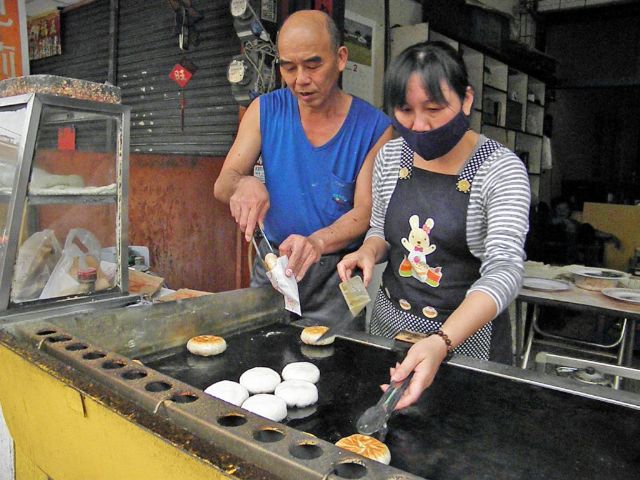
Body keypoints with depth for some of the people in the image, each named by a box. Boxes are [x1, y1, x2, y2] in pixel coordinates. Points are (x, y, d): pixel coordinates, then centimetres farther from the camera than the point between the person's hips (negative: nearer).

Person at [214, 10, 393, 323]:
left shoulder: (374, 127, -10)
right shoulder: (266, 110, -3)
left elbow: (365, 211, -15)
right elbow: (222, 185, -6)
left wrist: (317, 241, -35)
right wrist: (243, 185, -30)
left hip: (337, 273, -2)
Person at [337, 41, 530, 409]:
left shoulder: (502, 169, -16)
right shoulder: (391, 157, -2)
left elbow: (504, 270, -25)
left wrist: (441, 343, -41)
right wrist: (369, 252, -12)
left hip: (468, 333, -4)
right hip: (390, 324, 4)